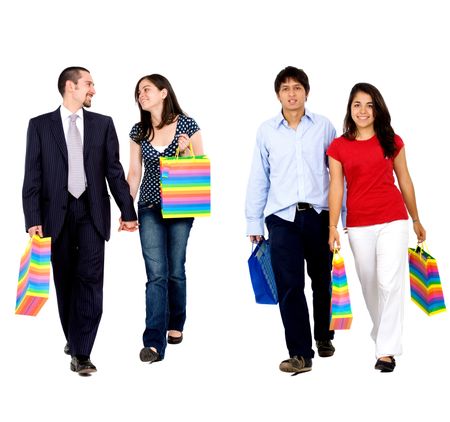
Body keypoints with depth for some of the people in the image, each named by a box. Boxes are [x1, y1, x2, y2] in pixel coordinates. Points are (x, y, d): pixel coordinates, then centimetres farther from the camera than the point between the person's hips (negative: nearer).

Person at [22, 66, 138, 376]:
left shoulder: (103, 124, 8)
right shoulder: (40, 125, 4)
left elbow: (114, 171, 8)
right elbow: (33, 176, -1)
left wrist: (128, 211, 6)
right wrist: (33, 219, -9)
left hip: (92, 212, 0)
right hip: (57, 213, 0)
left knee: (90, 279, -7)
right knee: (65, 281, 9)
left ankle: (82, 352, -6)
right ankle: (74, 339, 27)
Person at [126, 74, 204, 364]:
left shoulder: (187, 125, -4)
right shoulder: (139, 131, 5)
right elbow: (134, 172, 8)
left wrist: (186, 151, -18)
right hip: (150, 208, 2)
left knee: (176, 270, 9)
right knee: (156, 274, -6)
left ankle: (176, 325, 31)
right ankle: (154, 343, -7)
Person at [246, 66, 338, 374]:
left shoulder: (324, 127, 4)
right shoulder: (267, 131, 6)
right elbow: (258, 178, 8)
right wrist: (254, 222, 7)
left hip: (319, 214, 0)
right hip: (282, 218, 0)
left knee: (322, 280, 12)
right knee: (290, 285, -5)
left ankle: (324, 336, 34)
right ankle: (301, 353, 1)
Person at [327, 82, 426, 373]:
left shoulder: (392, 141, 3)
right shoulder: (338, 147, 2)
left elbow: (405, 181, 9)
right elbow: (336, 187, 0)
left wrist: (416, 220, 15)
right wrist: (333, 227, -9)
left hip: (393, 220, -1)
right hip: (359, 225, 1)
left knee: (389, 282, -10)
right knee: (370, 284, 10)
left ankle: (387, 350, -4)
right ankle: (384, 334, 28)